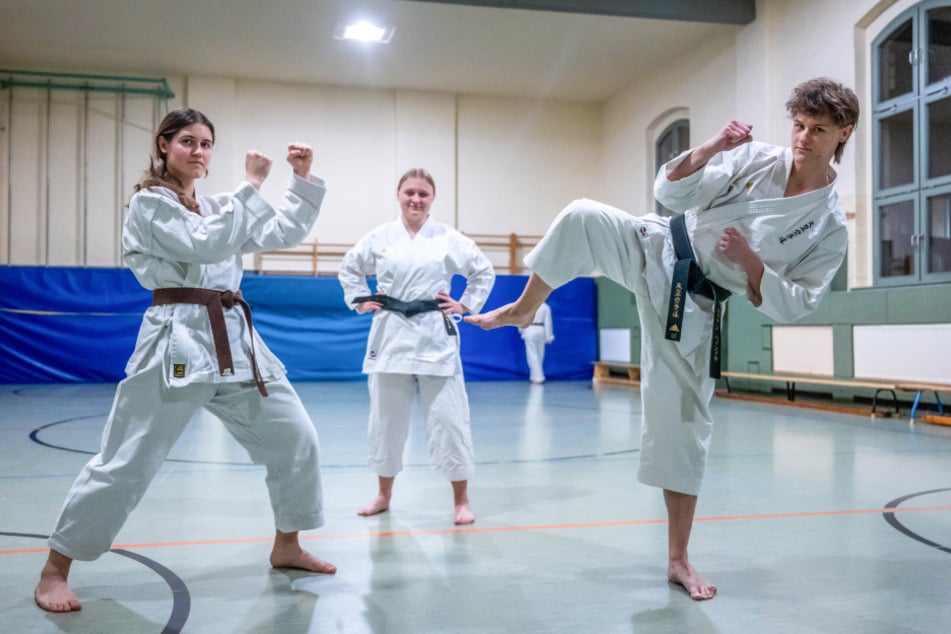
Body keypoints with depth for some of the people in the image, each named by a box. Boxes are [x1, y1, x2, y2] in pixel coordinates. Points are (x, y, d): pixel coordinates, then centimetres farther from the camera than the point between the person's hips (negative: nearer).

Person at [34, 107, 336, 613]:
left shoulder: (216, 208, 18)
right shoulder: (148, 204, -3)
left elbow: (286, 232, 15)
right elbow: (207, 245, -19)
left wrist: (303, 179, 4)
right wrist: (251, 184, -16)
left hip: (234, 340, 7)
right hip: (177, 341, -7)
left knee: (295, 440, 7)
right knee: (125, 463, -4)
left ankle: (286, 548, 24)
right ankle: (53, 573, 14)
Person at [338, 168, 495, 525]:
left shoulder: (448, 238, -1)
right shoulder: (379, 237, 3)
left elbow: (484, 272, 9)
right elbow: (349, 269, 18)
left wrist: (466, 305, 1)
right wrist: (361, 301, 7)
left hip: (435, 336, -2)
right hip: (392, 334, 2)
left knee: (447, 418, -2)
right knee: (386, 418, 10)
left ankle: (461, 501, 11)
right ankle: (384, 494, 28)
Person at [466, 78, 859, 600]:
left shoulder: (829, 228, -3)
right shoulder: (754, 158, -1)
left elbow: (792, 305, -3)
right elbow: (670, 191, -3)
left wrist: (750, 263, -19)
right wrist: (711, 147, -19)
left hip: (691, 308, -1)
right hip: (656, 252, 2)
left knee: (684, 425, 0)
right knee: (582, 217, -26)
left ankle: (678, 559, 16)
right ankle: (524, 308, -1)